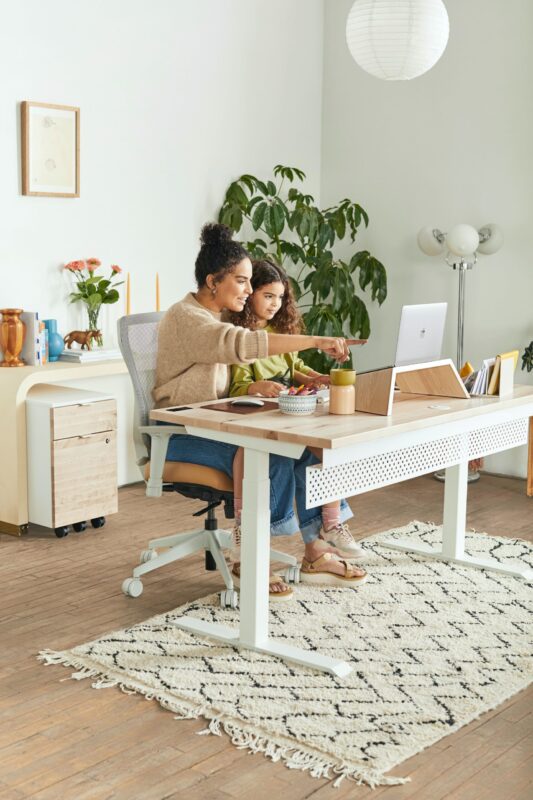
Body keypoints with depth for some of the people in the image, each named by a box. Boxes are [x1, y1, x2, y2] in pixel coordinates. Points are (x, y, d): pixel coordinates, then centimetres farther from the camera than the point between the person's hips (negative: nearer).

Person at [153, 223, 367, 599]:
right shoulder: (185, 318, -17)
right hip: (183, 433, -8)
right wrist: (315, 341, -36)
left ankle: (315, 547, -6)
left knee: (307, 444, -11)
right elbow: (243, 344, -34)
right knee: (271, 456, -29)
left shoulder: (219, 318, 15)